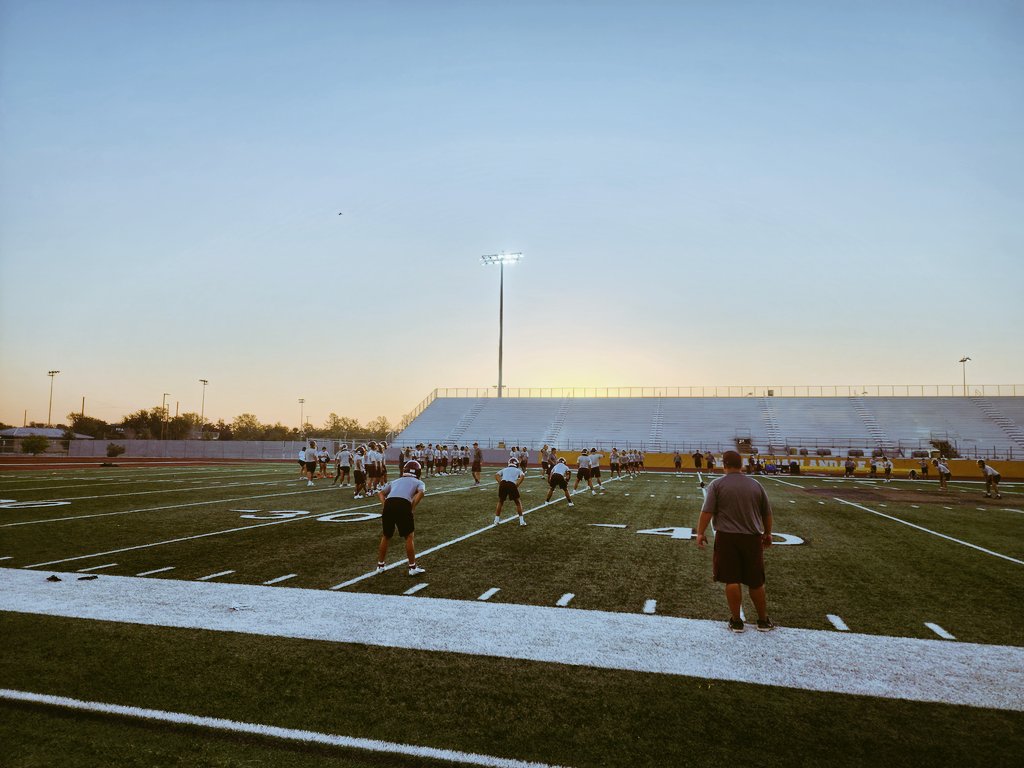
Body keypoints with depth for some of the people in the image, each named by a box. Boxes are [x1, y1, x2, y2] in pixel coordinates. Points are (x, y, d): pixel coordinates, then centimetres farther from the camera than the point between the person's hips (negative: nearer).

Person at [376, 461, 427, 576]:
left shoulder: (395, 481, 35)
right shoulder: (418, 482, 23)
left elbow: (380, 493, 30)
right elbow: (421, 493, 1)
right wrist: (412, 507, 3)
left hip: (388, 504, 4)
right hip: (404, 505, -4)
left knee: (386, 536, 22)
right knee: (409, 536, 13)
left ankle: (380, 565, 31)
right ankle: (412, 567, 17)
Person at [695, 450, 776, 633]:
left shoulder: (717, 484, -4)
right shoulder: (756, 485, 6)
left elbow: (707, 511, -10)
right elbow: (767, 513, 14)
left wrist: (700, 533, -2)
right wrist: (767, 533, 27)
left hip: (727, 537, -3)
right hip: (752, 538, 3)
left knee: (732, 580, 3)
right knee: (756, 582, 12)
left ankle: (736, 621, 9)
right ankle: (763, 621, 23)